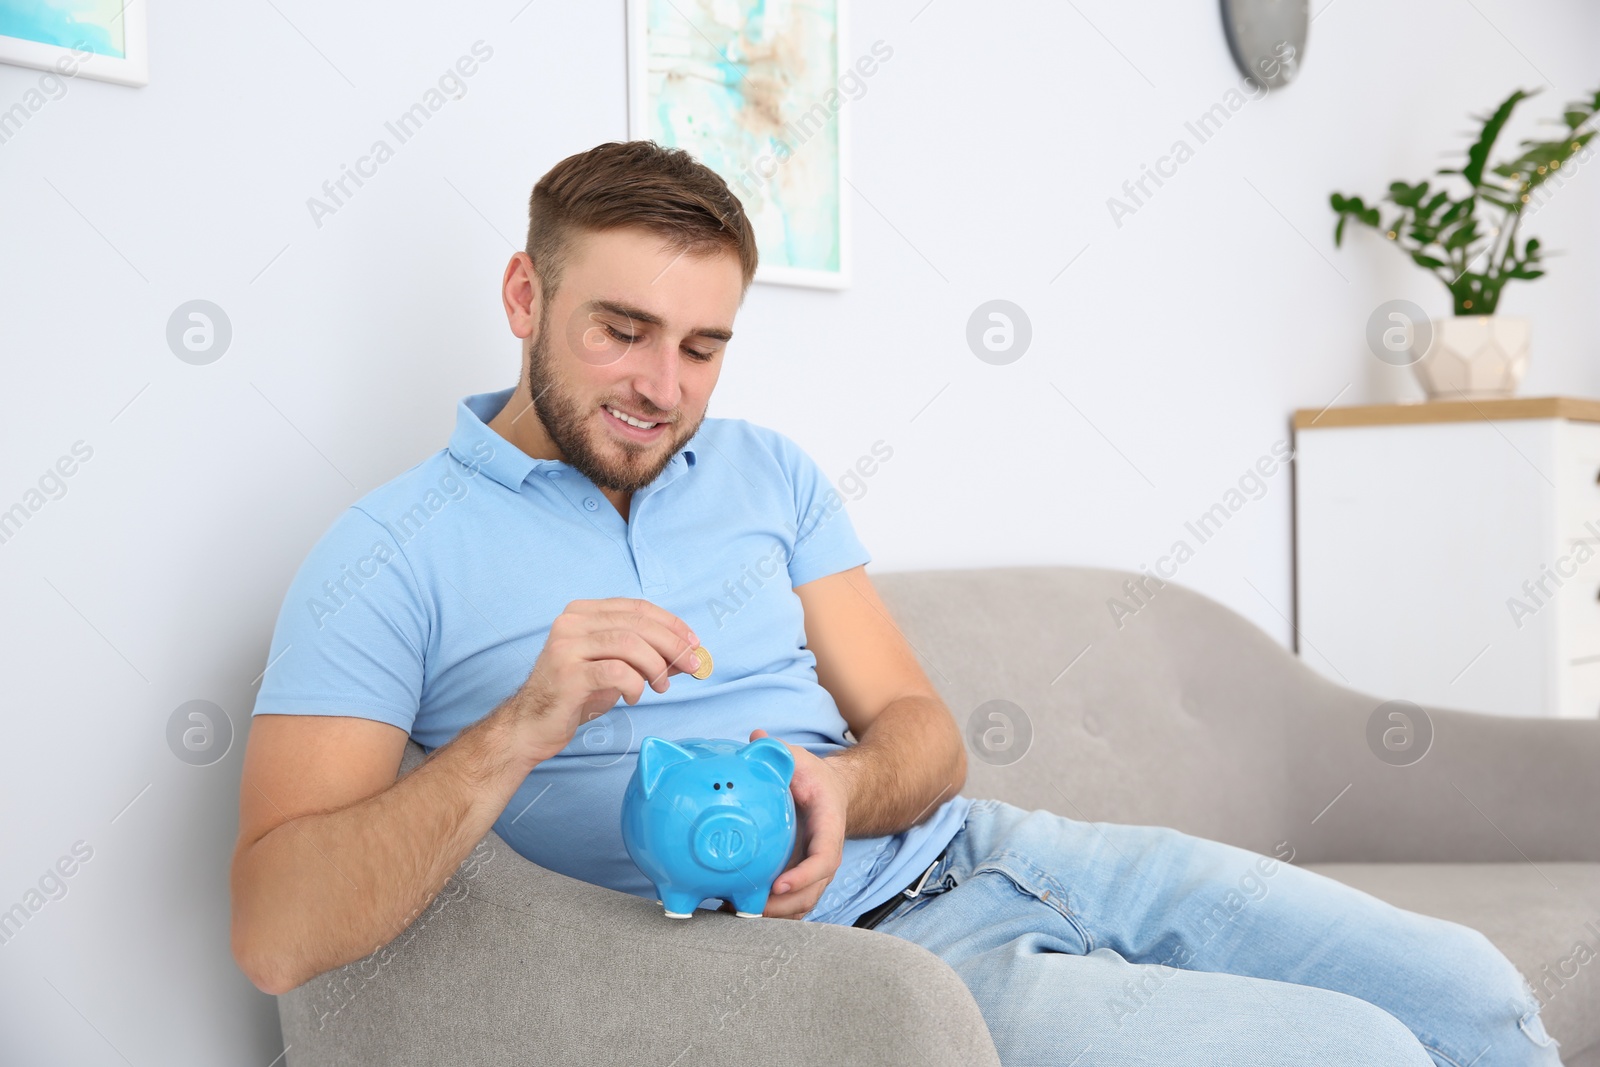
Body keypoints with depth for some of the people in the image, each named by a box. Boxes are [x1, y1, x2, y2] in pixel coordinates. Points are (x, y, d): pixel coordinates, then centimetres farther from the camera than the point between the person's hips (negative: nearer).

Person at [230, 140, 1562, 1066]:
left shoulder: (768, 472, 11)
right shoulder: (393, 555, -7)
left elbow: (924, 732, 8)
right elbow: (278, 937, -16)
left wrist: (843, 788, -17)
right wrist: (521, 728, -30)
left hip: (978, 852, 7)